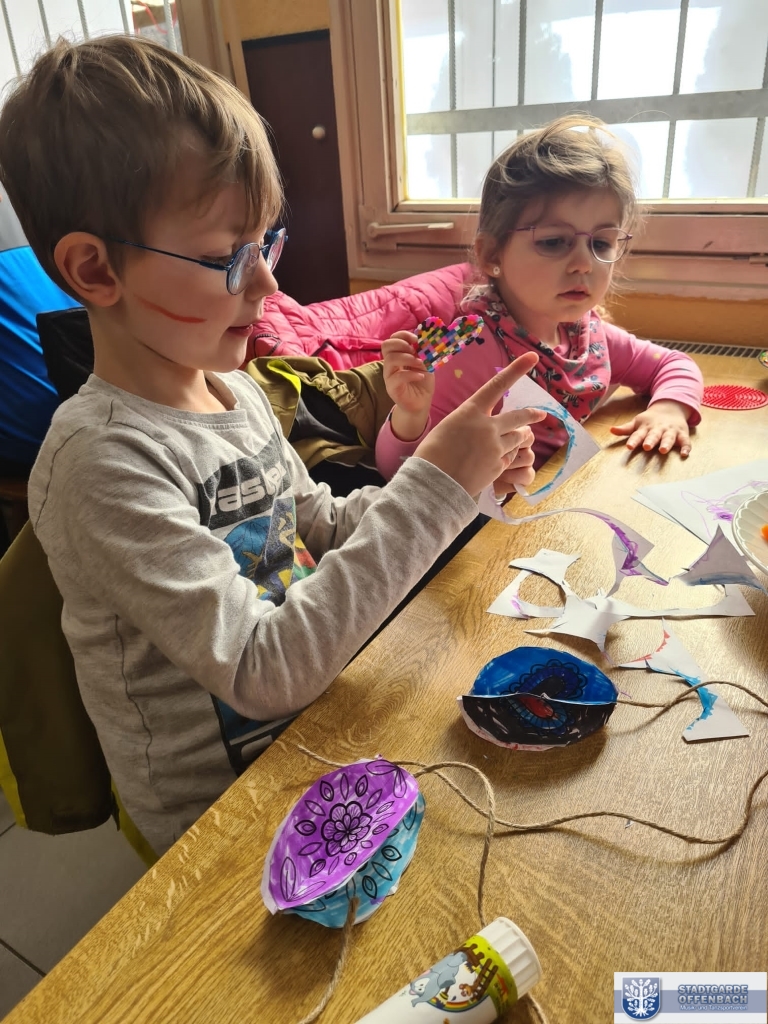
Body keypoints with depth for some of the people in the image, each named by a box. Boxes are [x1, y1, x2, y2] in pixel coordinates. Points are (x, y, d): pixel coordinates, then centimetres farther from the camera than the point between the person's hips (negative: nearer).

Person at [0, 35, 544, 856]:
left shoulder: (235, 388, -1)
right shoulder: (101, 462, -25)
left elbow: (319, 529, 10)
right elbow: (261, 671, -28)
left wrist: (462, 474, -6)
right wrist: (432, 490, -30)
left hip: (311, 732, 7)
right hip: (221, 815, -6)